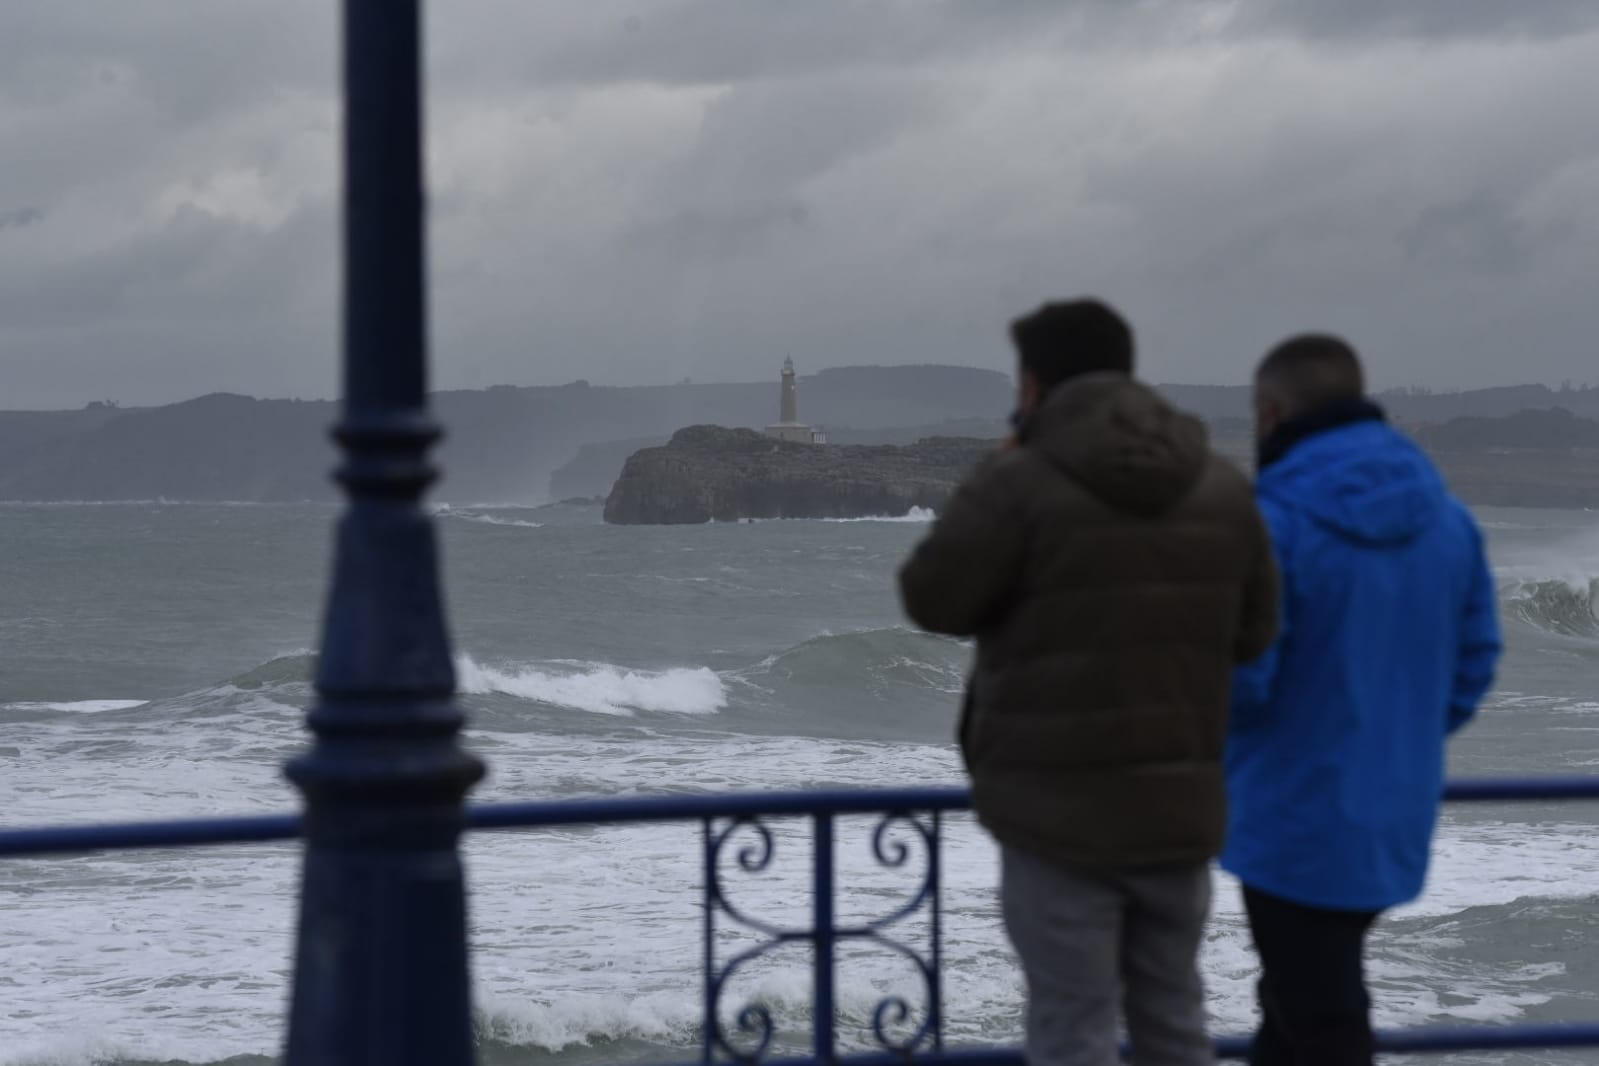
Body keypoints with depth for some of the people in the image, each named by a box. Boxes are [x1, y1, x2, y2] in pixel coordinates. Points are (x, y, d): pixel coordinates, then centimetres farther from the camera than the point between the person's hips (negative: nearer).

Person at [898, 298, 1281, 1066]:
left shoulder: (1021, 483, -13)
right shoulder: (1221, 486, 4)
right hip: (1179, 806, 5)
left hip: (1061, 813, -5)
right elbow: (1254, 631, 11)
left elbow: (931, 598, -4)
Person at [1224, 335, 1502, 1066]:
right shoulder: (1443, 515, 4)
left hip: (1297, 823, -7)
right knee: (1298, 998, 22)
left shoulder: (1275, 520, -19)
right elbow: (1475, 659, 8)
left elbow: (1235, 679, -21)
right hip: (1396, 816, 7)